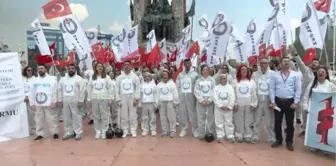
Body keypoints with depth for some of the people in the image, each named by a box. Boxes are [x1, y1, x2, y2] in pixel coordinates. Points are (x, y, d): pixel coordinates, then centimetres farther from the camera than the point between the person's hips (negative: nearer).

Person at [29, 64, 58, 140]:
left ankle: (55, 133, 13)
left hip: (48, 103, -4)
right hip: (37, 104, 4)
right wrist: (32, 104, 4)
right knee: (39, 120, 11)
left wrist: (54, 102, -10)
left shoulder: (52, 79, -2)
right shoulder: (34, 80, 9)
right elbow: (32, 93, 9)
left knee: (52, 119, 2)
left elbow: (54, 91, -5)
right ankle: (40, 134, 22)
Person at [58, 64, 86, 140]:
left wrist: (81, 101, -14)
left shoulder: (79, 79, -4)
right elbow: (60, 90, 11)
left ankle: (78, 132, 8)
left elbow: (82, 91, -9)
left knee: (76, 117, -1)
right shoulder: (62, 79, 11)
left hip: (75, 101, -5)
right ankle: (69, 132, 22)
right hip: (65, 101, 5)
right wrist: (60, 101, 5)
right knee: (66, 117, 11)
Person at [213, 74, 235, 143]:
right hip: (218, 108, 0)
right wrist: (221, 106, -15)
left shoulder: (230, 87, 2)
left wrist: (229, 106, -12)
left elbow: (232, 98, -5)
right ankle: (220, 136, 14)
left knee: (229, 122, 6)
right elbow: (215, 98, -8)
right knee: (219, 123, 5)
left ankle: (230, 136, 14)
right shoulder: (216, 88, 1)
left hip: (228, 109, 0)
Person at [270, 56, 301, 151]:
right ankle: (278, 140, 24)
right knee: (277, 122, 9)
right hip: (278, 101, 1)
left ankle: (289, 142, 21)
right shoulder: (275, 75, 2)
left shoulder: (295, 75, 1)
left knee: (290, 123, 7)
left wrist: (295, 102, -7)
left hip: (290, 102, -1)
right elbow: (272, 89, 1)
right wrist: (272, 101, -5)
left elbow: (298, 90, -1)